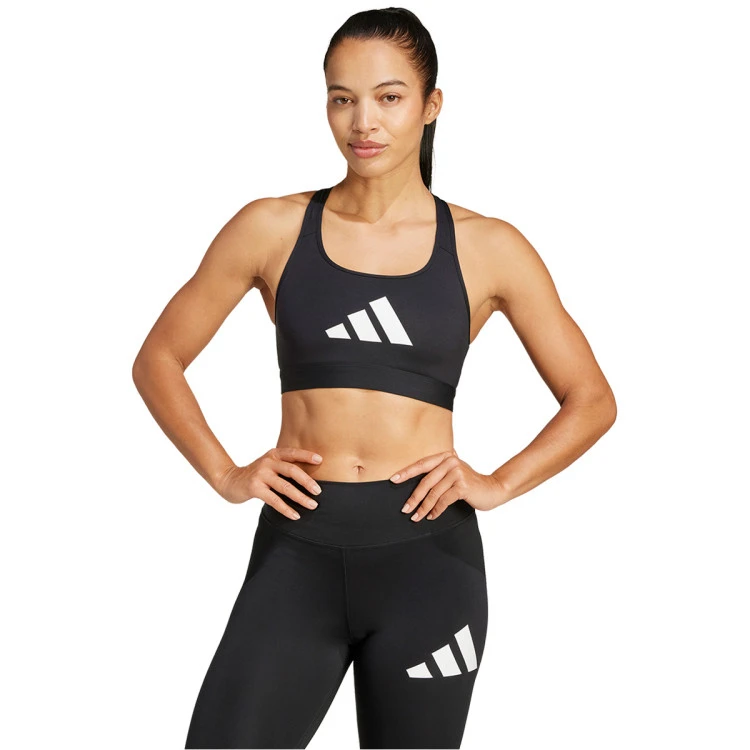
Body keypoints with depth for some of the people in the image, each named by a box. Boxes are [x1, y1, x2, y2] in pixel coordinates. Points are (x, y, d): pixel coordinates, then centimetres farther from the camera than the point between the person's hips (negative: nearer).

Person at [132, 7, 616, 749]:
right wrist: (226, 475, 0)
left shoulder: (487, 247, 3)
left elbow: (591, 399, 10)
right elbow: (158, 360, 11)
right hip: (298, 553, 0)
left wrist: (497, 485, -3)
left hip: (427, 556, 0)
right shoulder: (273, 229, 3)